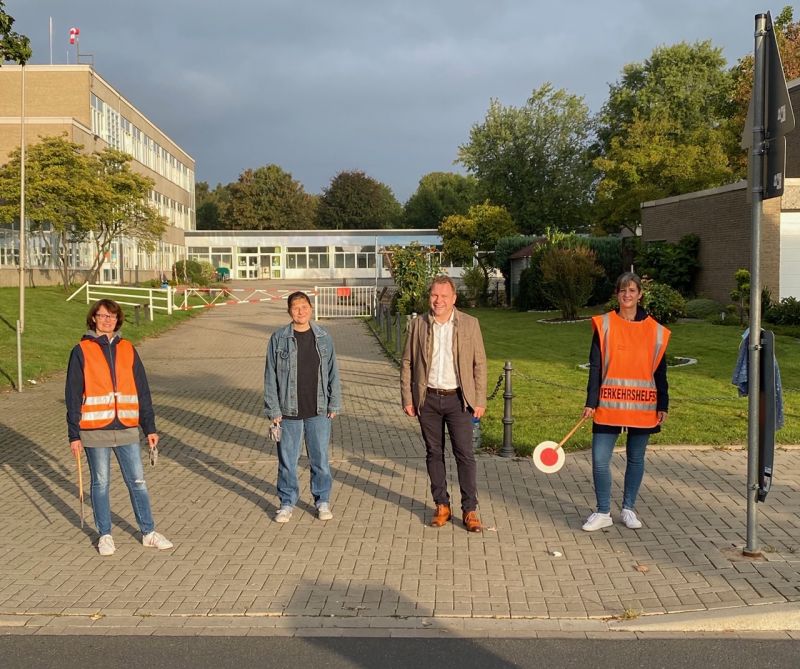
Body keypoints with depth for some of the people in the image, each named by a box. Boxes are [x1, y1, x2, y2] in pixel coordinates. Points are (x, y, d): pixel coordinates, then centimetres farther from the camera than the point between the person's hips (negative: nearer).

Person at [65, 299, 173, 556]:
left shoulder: (127, 350, 8)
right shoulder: (82, 351, 0)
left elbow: (142, 390, 10)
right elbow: (73, 395, 0)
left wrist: (150, 428, 8)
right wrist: (74, 434, -4)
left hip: (127, 428, 2)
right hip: (95, 430, -2)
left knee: (138, 481, 6)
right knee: (100, 483, 8)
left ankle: (148, 532, 16)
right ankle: (105, 535, 21)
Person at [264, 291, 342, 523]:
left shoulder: (323, 337, 3)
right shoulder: (278, 339, -3)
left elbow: (333, 372, 7)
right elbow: (271, 376, -1)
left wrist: (334, 404, 3)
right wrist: (273, 410, -5)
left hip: (319, 411, 1)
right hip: (289, 411, -1)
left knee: (320, 458, 9)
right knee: (287, 459, 8)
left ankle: (322, 501, 24)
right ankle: (287, 502, 23)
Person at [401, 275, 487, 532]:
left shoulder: (470, 324, 0)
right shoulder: (418, 325, 3)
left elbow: (479, 364, 2)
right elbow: (407, 363, 7)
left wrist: (480, 400, -2)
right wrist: (407, 398, 2)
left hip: (458, 398, -2)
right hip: (428, 399, 2)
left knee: (465, 455, -1)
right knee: (434, 454, 9)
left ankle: (470, 511, 7)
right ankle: (442, 506, 21)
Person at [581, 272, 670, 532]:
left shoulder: (654, 330, 4)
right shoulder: (604, 325, 1)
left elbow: (659, 370, 8)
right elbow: (595, 366, 0)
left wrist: (663, 405, 5)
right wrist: (591, 402, -6)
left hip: (642, 407, 1)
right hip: (609, 405, -1)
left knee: (636, 459, 11)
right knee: (599, 460, -4)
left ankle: (628, 509, 27)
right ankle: (603, 513, 10)